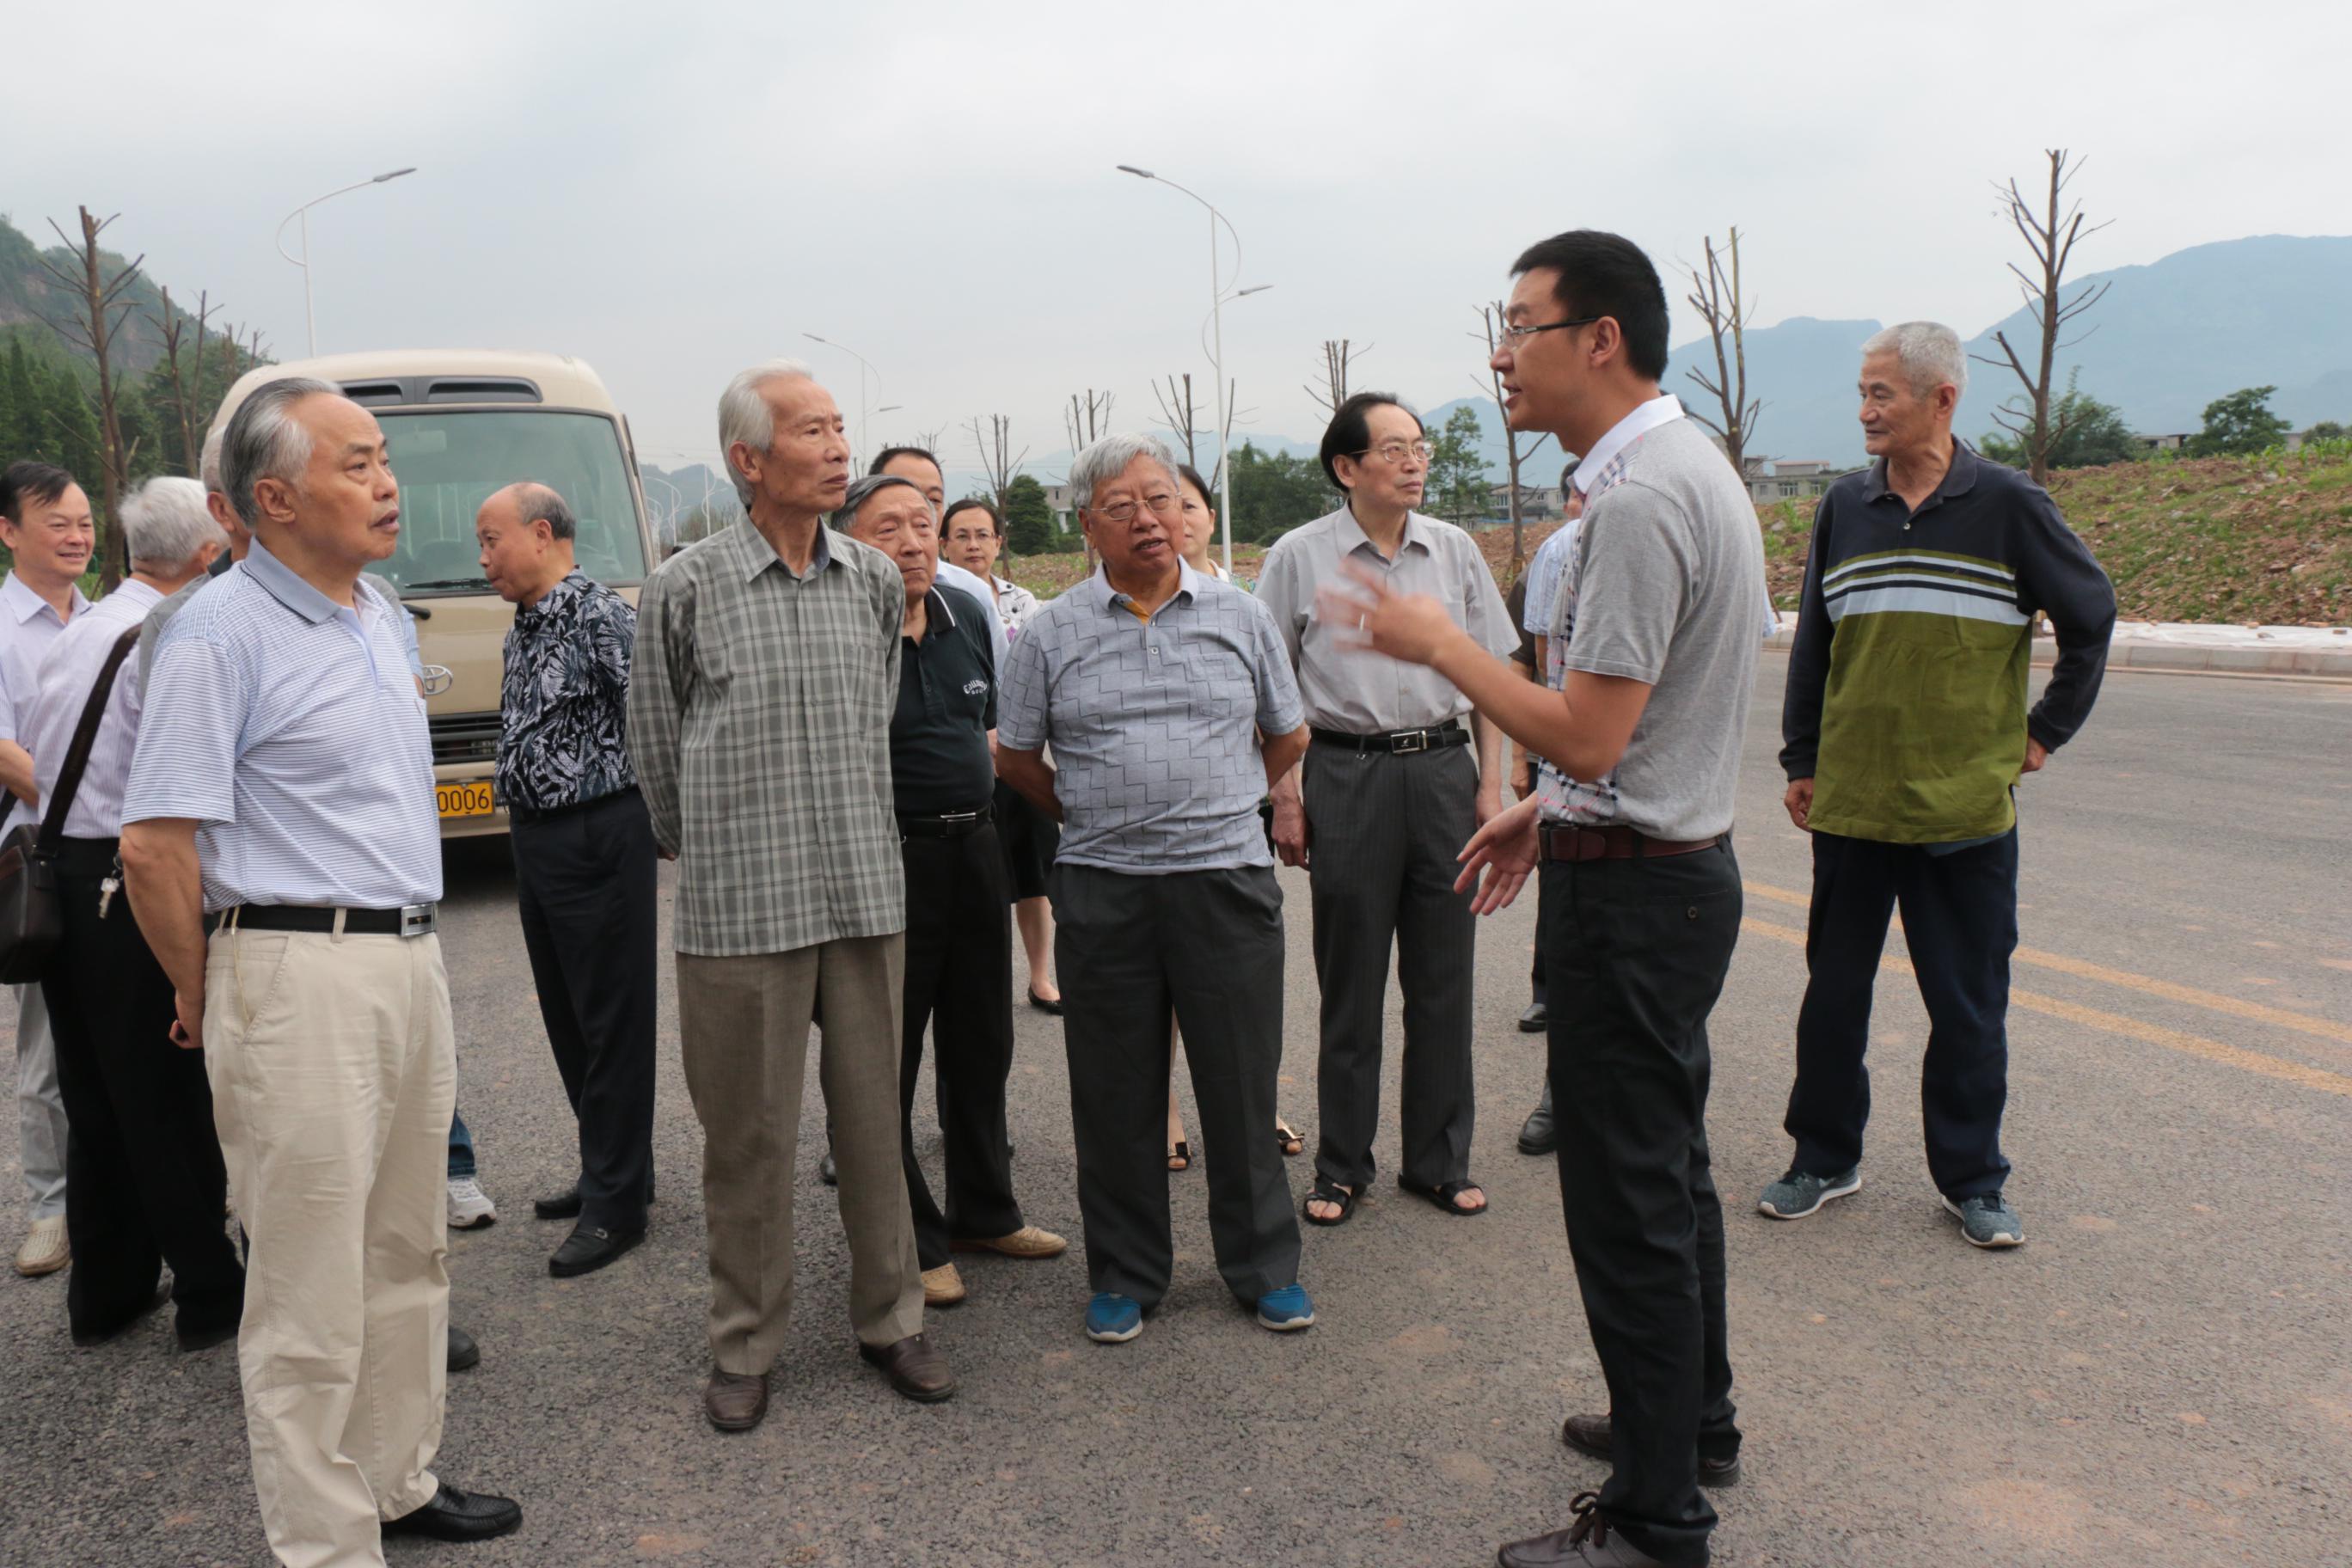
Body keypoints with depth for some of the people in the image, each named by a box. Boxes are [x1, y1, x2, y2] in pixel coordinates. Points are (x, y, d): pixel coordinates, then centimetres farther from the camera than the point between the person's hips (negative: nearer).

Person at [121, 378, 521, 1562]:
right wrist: (202, 997, -4)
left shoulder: (379, 618, 13)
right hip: (300, 976, -8)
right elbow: (153, 844, -16)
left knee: (407, 1252, 17)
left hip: (409, 962, 8)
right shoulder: (222, 633, -13)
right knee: (312, 1290, 2)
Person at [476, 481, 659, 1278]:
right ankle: (611, 1165, 30)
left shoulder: (601, 616, -15)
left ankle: (615, 1204, 8)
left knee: (612, 1019, -1)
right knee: (565, 1014, 16)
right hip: (535, 838, 9)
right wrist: (527, 822, 14)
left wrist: (656, 814, -14)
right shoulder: (521, 629, 13)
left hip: (598, 838, -9)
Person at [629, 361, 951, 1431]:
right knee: (747, 1133, 6)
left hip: (865, 897, 3)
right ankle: (744, 1345, 22)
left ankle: (889, 1318, 26)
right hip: (737, 907, -3)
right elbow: (654, 744, 7)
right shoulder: (685, 588, -4)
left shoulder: (877, 582, 7)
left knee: (874, 1117, 11)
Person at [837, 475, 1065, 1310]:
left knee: (981, 1043, 17)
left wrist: (978, 810, 15)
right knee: (886, 1059, 4)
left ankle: (985, 1211, 33)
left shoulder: (967, 614, 8)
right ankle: (910, 1241, 18)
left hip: (975, 845, 7)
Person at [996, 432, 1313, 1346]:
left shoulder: (1240, 617, 6)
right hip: (1102, 892, 0)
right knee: (1115, 1096, 8)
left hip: (1228, 880, 0)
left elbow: (1288, 737, 16)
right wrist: (1095, 820, 10)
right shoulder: (1051, 634, 3)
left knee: (1243, 1084, 7)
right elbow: (1016, 757, 12)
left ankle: (1264, 1266, 24)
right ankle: (1125, 1275, 24)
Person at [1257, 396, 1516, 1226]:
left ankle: (1439, 1161, 22)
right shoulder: (1298, 557, 0)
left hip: (1443, 767, 3)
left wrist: (1490, 784, 5)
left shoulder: (1453, 550, 7)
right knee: (1350, 980, 5)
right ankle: (1341, 1167, 19)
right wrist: (1285, 797, -4)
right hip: (1346, 774, -2)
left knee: (1442, 976, 8)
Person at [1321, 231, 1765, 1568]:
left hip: (1630, 886, -11)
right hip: (1681, 863, 11)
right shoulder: (1692, 465, 12)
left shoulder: (1641, 499, -21)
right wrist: (1546, 808, 19)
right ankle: (1694, 1420, 41)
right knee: (1671, 1165, 22)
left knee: (1628, 1201, 0)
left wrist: (1439, 644, -13)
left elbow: (1588, 735, -24)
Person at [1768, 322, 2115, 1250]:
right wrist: (1802, 761, 11)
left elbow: (2091, 617, 8)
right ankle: (1824, 1160, 24)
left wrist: (2047, 730, 6)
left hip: (1968, 808, -2)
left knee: (1969, 1006, 6)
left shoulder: (2008, 505, -3)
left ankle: (1972, 1181, 21)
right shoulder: (1844, 509, 6)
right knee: (1833, 993, 10)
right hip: (1850, 803, 3)